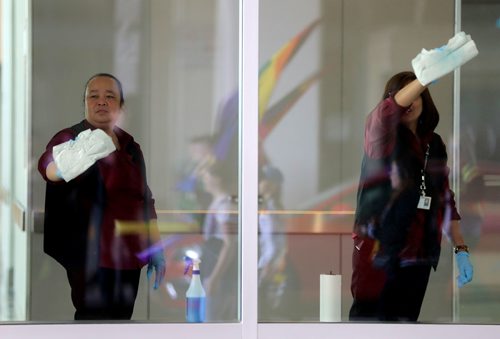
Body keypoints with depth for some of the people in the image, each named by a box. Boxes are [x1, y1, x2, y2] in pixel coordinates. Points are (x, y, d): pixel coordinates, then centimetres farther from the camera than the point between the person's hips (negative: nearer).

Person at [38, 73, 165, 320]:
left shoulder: (130, 146, 14)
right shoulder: (71, 139, -7)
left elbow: (145, 200, 22)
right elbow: (47, 166, -31)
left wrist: (156, 249, 17)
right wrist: (67, 162, -55)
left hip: (128, 254, 6)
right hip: (92, 254, -6)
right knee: (94, 319, -13)